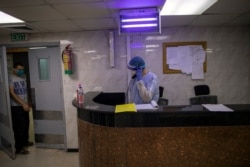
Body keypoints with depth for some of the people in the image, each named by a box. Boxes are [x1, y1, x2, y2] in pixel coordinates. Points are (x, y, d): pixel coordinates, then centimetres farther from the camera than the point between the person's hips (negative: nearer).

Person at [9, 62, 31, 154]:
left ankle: (24, 142, 34)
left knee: (26, 125, 16)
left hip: (25, 105, 7)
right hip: (16, 107, -7)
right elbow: (12, 93, -18)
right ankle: (19, 148, 8)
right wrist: (23, 103, -23)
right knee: (19, 127, -3)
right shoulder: (10, 78, -12)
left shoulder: (23, 77, 8)